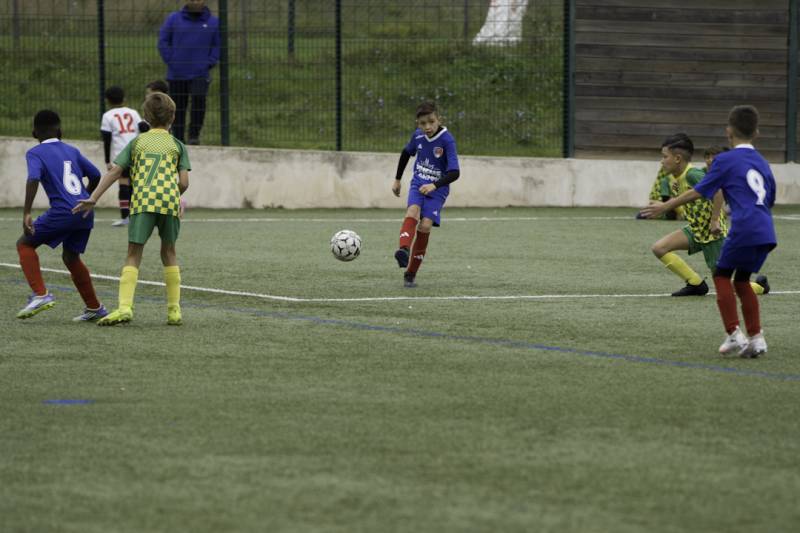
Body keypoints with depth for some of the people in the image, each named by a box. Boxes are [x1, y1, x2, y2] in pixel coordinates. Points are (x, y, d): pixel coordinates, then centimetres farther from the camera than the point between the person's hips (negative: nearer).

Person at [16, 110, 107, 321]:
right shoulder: (72, 151, 18)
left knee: (25, 244, 10)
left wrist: (26, 213, -20)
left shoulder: (35, 153, 2)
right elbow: (96, 175, 20)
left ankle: (40, 294, -6)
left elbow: (33, 179, -16)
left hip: (62, 211, -6)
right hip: (85, 212, 6)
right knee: (71, 257, 25)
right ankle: (95, 308, 29)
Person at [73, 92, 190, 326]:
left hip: (142, 201, -1)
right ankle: (174, 310, 15)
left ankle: (125, 307, -18)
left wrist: (93, 198, 6)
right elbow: (184, 182, 5)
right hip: (170, 200, 1)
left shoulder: (137, 142, 17)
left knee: (134, 254, -1)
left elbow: (114, 172, 7)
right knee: (169, 252, 16)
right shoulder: (177, 145, 15)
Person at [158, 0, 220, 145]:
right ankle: (178, 138, 15)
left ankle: (194, 134, -10)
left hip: (200, 73, -1)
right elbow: (163, 41, 5)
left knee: (199, 100, -20)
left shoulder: (213, 22, 4)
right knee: (178, 107, 5)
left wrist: (209, 63, -3)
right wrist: (170, 61, -4)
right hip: (177, 75, 1)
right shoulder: (173, 19, 3)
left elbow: (218, 45, 10)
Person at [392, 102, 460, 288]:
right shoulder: (418, 135, -2)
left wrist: (434, 185, -34)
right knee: (412, 212, -27)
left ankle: (411, 273, -6)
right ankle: (404, 250, -52)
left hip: (437, 189, -3)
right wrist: (397, 179, 26)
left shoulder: (447, 140, -18)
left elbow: (454, 172, -22)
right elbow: (406, 152, 20)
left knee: (425, 225, -17)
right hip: (418, 185, 3)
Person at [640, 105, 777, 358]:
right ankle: (756, 337, 14)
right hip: (766, 233, 6)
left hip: (744, 230, -6)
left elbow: (698, 192, 2)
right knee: (742, 280, 20)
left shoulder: (726, 160, 2)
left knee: (722, 275, 10)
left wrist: (666, 206, 11)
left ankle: (734, 335, 0)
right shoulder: (762, 163, 21)